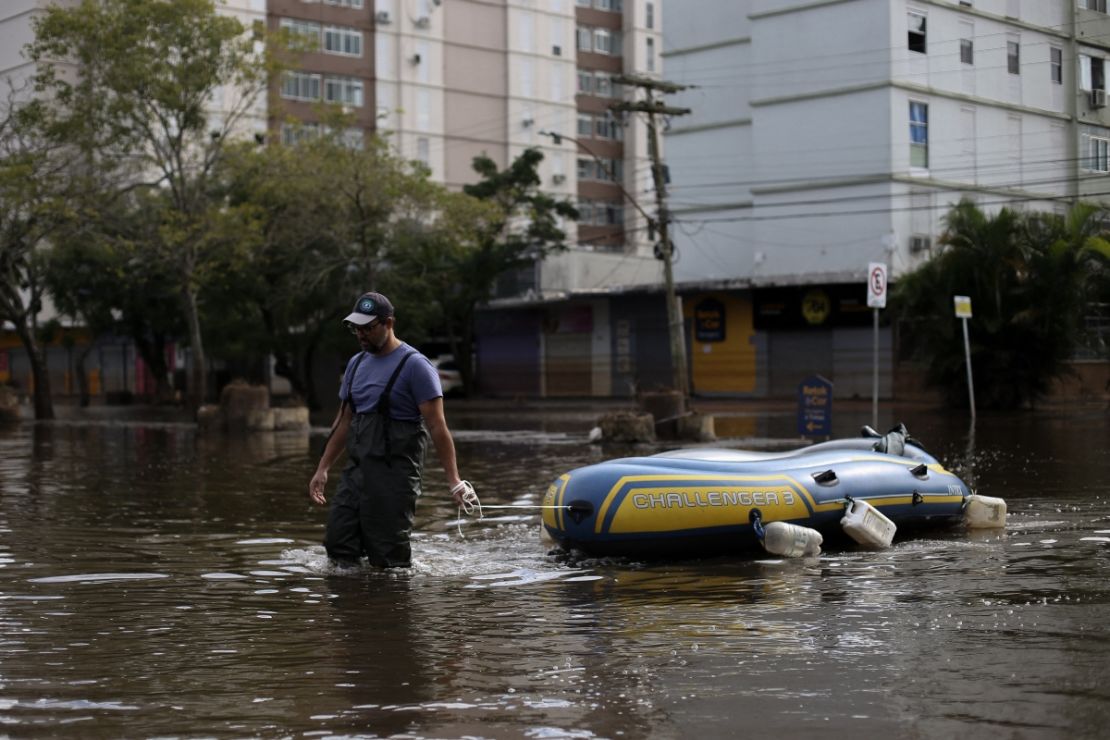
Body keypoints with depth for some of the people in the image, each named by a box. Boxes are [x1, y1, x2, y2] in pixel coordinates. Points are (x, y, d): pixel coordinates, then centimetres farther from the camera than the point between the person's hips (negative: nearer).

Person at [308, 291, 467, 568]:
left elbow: (437, 425, -13)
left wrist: (453, 479, -18)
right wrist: (322, 468, 16)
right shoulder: (356, 364, 14)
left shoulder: (414, 365, -9)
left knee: (388, 558, -4)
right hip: (356, 469, 7)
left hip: (394, 474, -7)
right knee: (338, 546, 4)